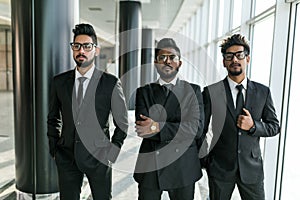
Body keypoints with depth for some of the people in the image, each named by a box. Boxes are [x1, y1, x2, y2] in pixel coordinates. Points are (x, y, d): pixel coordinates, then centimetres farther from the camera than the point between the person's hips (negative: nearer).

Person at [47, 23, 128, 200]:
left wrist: (111, 153, -4)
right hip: (67, 157, 3)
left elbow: (123, 124, 0)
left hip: (99, 157, -2)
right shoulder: (59, 81, 3)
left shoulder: (111, 83, -7)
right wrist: (54, 149, 8)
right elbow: (53, 118, 14)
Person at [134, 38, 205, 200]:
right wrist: (180, 129, -15)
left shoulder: (193, 90, 2)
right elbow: (141, 128, -9)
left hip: (183, 167, 0)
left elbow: (196, 128, -10)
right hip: (150, 165, 0)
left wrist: (157, 127, -17)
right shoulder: (144, 92, 3)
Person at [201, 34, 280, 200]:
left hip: (252, 167, 2)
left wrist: (253, 125, -12)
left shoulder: (263, 92, 2)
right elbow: (201, 129, 0)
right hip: (220, 167, -1)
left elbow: (274, 126, 7)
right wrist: (204, 161, 1)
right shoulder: (211, 92, -5)